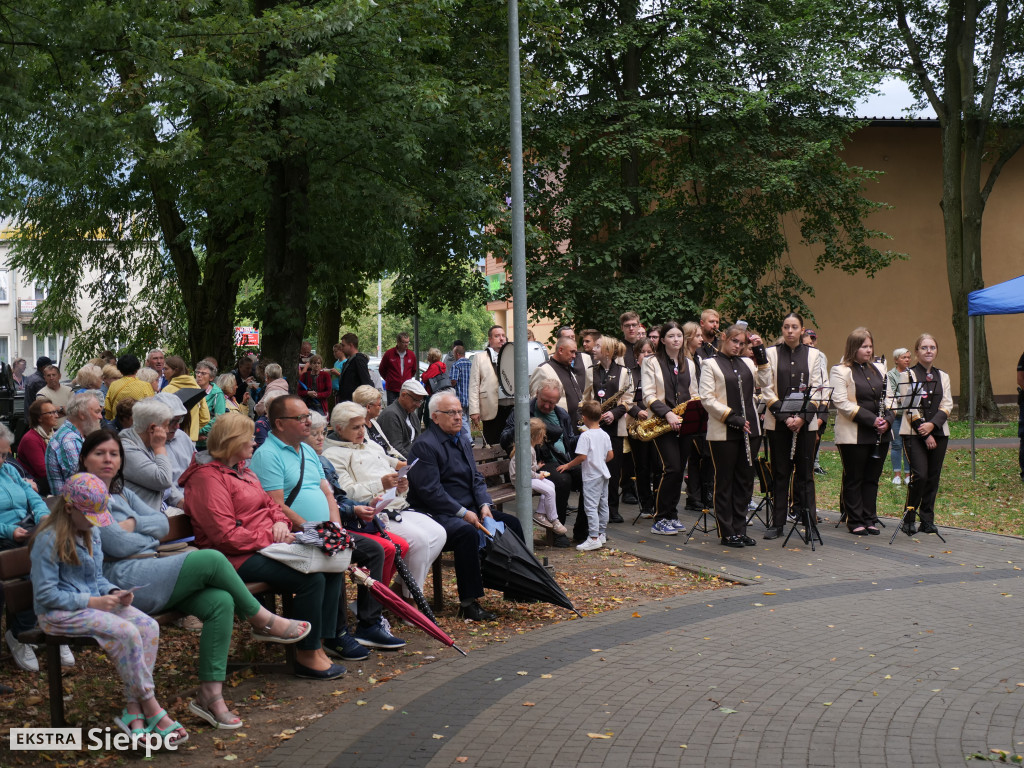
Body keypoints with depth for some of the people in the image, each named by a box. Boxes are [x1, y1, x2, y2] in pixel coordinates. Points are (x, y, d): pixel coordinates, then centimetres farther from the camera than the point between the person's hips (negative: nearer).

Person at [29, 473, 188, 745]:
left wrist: (113, 592, -1)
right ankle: (152, 710, -17)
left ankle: (134, 710, -19)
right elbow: (45, 595, -16)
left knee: (149, 626, -18)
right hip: (58, 613, -8)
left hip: (94, 602, 8)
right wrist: (92, 602, -19)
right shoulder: (49, 540, -13)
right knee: (126, 632, -29)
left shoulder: (91, 532, 12)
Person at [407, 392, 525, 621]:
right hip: (437, 515, -9)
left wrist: (484, 505, -3)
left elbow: (476, 479, 17)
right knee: (467, 532, -35)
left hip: (468, 510, 9)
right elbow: (429, 490, -19)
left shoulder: (463, 442, 17)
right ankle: (468, 604, -30)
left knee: (511, 523, -1)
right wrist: (463, 513, -21)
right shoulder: (424, 445, -12)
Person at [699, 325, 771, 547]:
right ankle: (727, 533, 7)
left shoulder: (747, 363, 15)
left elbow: (765, 383, 4)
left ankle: (740, 530, 16)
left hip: (749, 429, 5)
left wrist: (761, 354, 1)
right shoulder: (710, 364, -1)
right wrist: (732, 417, -15)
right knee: (725, 481, 1)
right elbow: (707, 399, -8)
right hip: (723, 432, -5)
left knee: (745, 480, 8)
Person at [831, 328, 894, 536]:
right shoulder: (841, 372, -5)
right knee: (854, 479, 2)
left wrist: (887, 419, -5)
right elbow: (841, 403, -14)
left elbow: (888, 398, 16)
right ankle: (855, 521, 9)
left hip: (880, 434, 6)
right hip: (853, 435, -5)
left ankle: (869, 519, 17)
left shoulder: (879, 369, 14)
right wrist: (871, 419, -19)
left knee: (872, 478, 10)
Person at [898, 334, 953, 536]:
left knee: (933, 477, 4)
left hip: (939, 433, 4)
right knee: (920, 475, -14)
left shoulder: (943, 376, 12)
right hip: (914, 433, -4)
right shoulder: (908, 375, -1)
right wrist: (925, 434, -12)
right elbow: (909, 407, -7)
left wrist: (932, 424, -13)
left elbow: (947, 405, 4)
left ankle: (927, 519, 13)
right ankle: (908, 518, 0)